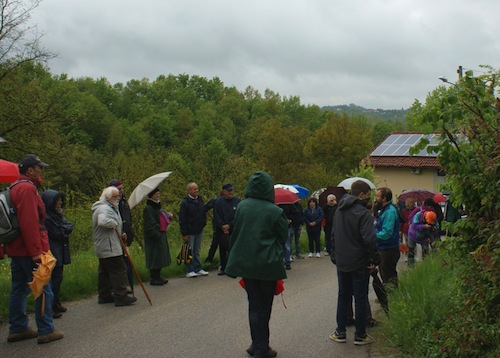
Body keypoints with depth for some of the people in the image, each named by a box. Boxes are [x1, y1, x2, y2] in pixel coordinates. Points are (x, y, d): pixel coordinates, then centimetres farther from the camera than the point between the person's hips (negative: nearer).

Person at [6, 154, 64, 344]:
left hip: (17, 249, 10)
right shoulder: (27, 188, -15)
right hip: (29, 250, -10)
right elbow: (29, 222, -23)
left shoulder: (16, 187, 18)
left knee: (19, 289, 14)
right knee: (44, 289, -3)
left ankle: (18, 329, 21)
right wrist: (36, 251, -23)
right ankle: (46, 331, 0)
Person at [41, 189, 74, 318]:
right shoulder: (46, 217, -15)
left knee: (57, 279, 13)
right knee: (55, 279, -7)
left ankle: (56, 304, 22)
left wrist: (64, 229, -8)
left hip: (60, 253, 9)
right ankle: (51, 308, -3)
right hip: (53, 253, -9)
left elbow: (69, 226, 8)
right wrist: (65, 229, -1)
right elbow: (58, 234, -17)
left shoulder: (57, 215, 16)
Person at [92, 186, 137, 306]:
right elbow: (102, 221, -37)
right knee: (119, 270, -9)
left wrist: (120, 234, 11)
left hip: (103, 247, 11)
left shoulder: (110, 208, 21)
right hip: (110, 248, -11)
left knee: (104, 272, 14)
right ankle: (121, 297, -8)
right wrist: (115, 223, -19)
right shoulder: (104, 208, -15)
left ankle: (104, 296, 22)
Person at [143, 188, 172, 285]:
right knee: (155, 257, -5)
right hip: (153, 237, -10)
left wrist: (168, 216, 6)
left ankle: (157, 277, 20)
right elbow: (149, 225, -18)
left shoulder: (157, 206, 15)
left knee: (160, 257, 12)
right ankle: (153, 279, 3)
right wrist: (157, 235, -21)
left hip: (160, 235, 10)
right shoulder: (148, 208, -14)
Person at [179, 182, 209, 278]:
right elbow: (182, 219, -14)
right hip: (190, 231, -6)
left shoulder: (200, 199, 5)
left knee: (197, 251, 14)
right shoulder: (185, 202, -14)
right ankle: (190, 270, 9)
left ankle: (198, 269, 21)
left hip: (199, 230, 6)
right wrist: (184, 233, -16)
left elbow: (203, 211, 18)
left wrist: (203, 222, 8)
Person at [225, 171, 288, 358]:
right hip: (268, 264, -3)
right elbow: (283, 237, -2)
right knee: (264, 306, 10)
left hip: (245, 263, 3)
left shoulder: (241, 207, -5)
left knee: (254, 304, 14)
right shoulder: (275, 211, -13)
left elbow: (234, 233, 2)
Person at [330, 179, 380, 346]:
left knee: (343, 296, 15)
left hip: (341, 262, 7)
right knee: (360, 298, 4)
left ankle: (340, 332, 19)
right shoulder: (363, 213, -16)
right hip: (359, 263, -7)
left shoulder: (339, 211, 9)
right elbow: (369, 239, -23)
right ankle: (360, 335, 11)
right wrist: (375, 259, -14)